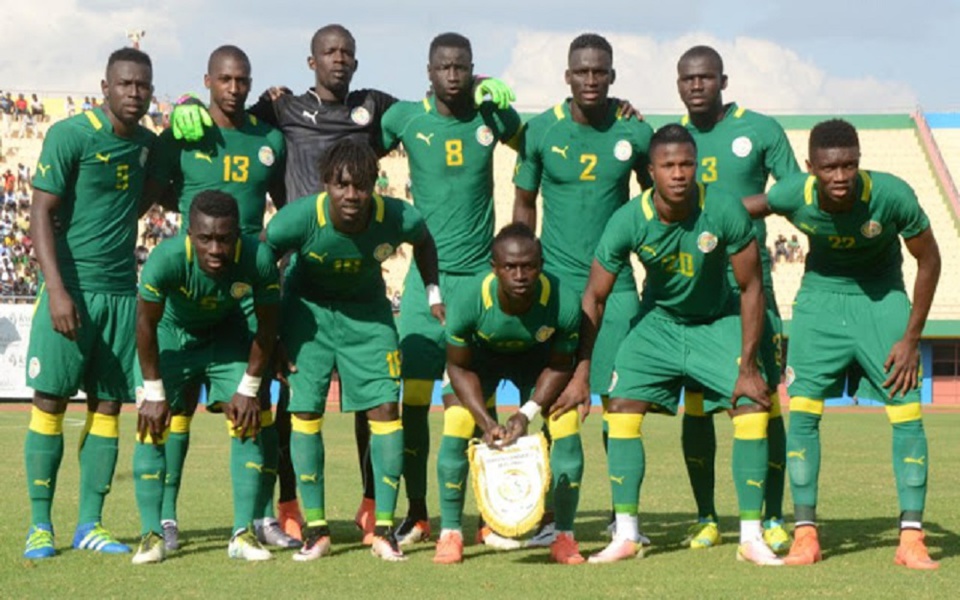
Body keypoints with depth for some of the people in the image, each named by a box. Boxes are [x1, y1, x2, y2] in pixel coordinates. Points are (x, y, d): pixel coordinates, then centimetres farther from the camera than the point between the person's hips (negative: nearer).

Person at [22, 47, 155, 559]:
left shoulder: (147, 144, 10)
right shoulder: (69, 136, -7)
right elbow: (41, 214, -10)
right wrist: (57, 290, -19)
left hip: (122, 291, 5)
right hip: (70, 287, -5)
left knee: (108, 406, 4)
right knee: (50, 401, -3)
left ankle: (90, 524, 10)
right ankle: (39, 526, 4)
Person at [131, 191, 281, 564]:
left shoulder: (259, 259, -35)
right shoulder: (166, 259, -39)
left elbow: (266, 327, -16)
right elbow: (146, 324, -22)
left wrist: (249, 389, -10)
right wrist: (154, 393, -17)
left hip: (227, 332, 2)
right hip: (171, 331, -1)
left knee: (249, 425, -6)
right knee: (152, 424, -11)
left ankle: (243, 534, 1)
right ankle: (152, 534, -3)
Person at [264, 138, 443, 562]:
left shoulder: (397, 218, -26)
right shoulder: (299, 218, -31)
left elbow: (424, 242, 2)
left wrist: (434, 293, -1)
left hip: (368, 310, 1)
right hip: (308, 308, -1)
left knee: (386, 405, -8)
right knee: (304, 409, -8)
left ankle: (384, 530, 1)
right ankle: (315, 530, 1)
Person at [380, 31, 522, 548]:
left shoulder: (492, 115, 0)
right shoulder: (405, 117, -2)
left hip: (482, 273, 1)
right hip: (427, 274, 0)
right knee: (413, 397, -2)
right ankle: (416, 516, 9)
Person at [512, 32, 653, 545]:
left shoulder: (634, 132, -1)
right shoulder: (541, 131, -2)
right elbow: (524, 204, 9)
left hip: (615, 282, 0)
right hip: (556, 282, 0)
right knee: (555, 401, 0)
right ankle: (551, 517, 9)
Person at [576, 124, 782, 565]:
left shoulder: (724, 210, -27)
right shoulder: (628, 221, -22)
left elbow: (751, 287, -16)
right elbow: (595, 297, -11)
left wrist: (748, 367, -17)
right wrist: (581, 371, -12)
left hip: (719, 321, -1)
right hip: (659, 321, 1)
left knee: (753, 406, -16)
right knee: (622, 406, -12)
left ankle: (751, 537, -6)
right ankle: (626, 535, -2)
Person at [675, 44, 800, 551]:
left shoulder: (760, 131, 0)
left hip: (748, 279, -2)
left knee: (763, 397, -4)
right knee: (695, 402, 3)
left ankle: (774, 519, 5)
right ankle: (705, 519, 13)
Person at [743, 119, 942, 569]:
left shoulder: (891, 195, -27)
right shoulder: (793, 195, -24)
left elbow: (928, 260, -13)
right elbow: (747, 207, 1)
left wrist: (911, 338, -12)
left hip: (881, 299, -1)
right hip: (819, 299, 1)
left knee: (907, 413, -9)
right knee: (802, 409, -7)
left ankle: (912, 539, -3)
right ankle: (805, 534, 1)